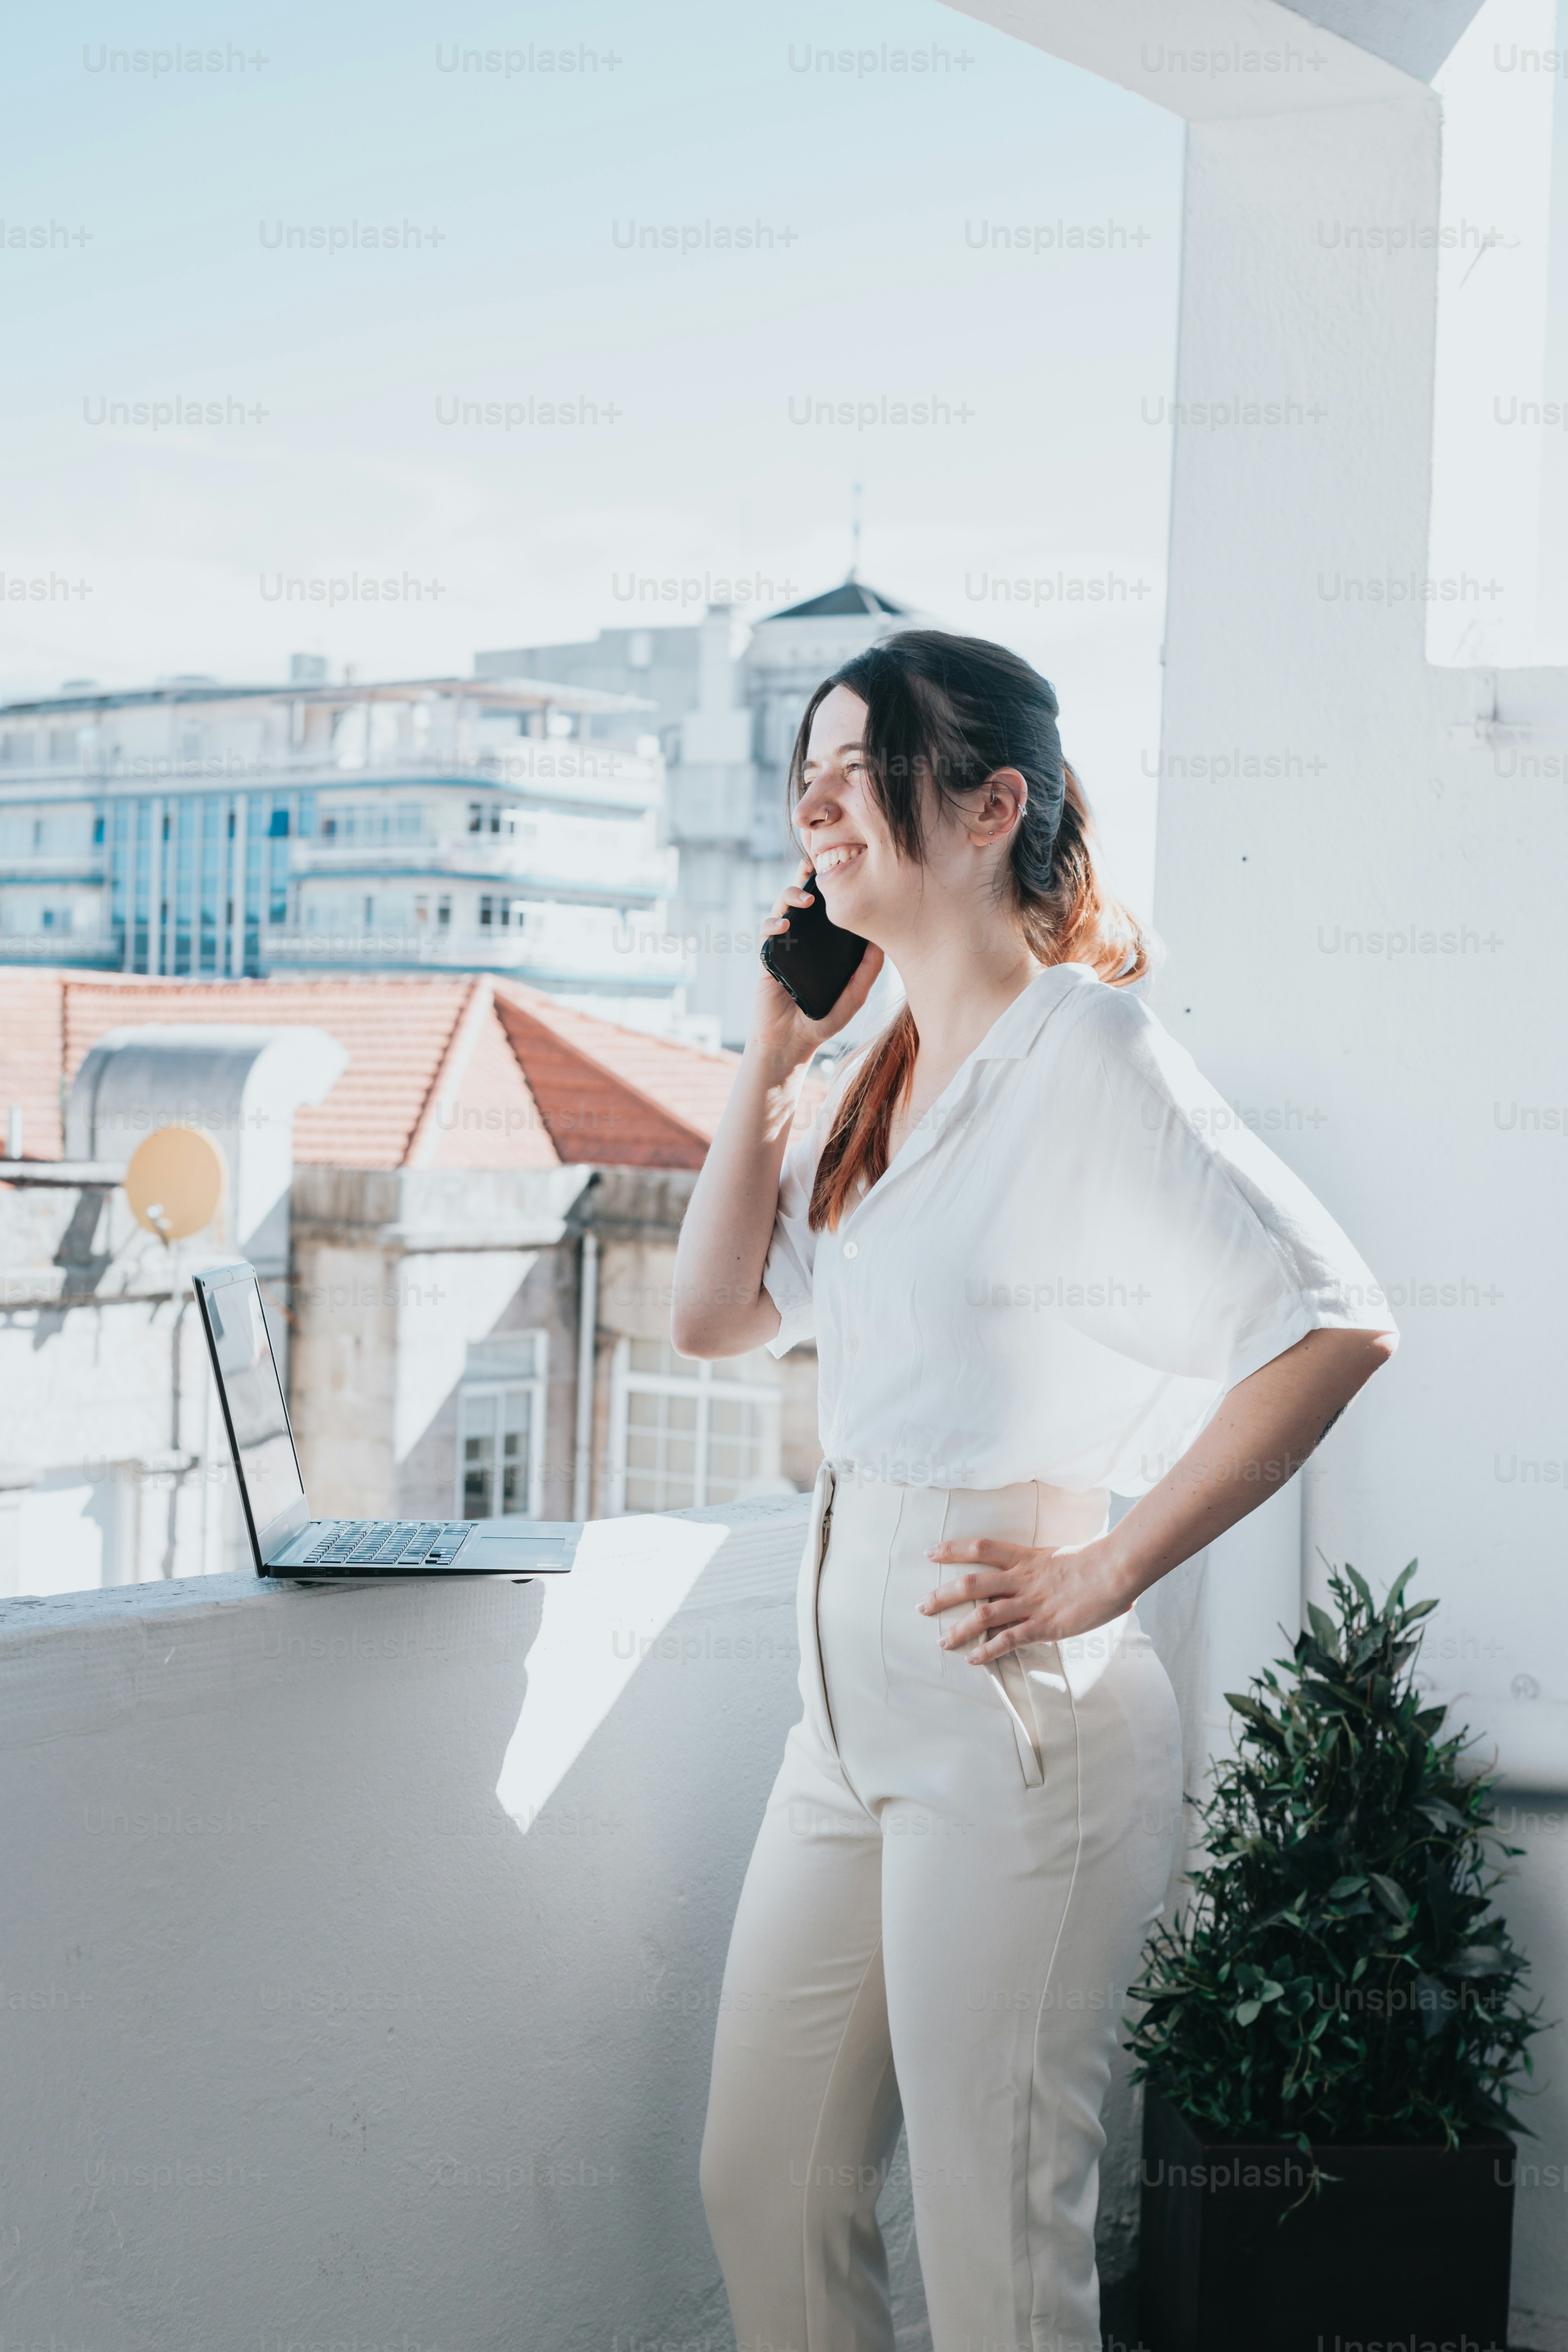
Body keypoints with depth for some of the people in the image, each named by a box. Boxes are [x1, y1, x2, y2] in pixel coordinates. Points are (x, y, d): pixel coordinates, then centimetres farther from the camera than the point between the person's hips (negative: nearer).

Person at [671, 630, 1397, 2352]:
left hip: (1014, 1706, -8)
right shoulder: (883, 1079, 13)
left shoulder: (1085, 1052, -12)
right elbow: (715, 1315, 13)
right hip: (857, 1698, 9)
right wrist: (771, 1057, 6)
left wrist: (1104, 1574, -18)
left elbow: (1335, 1323, -20)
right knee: (764, 2184, 16)